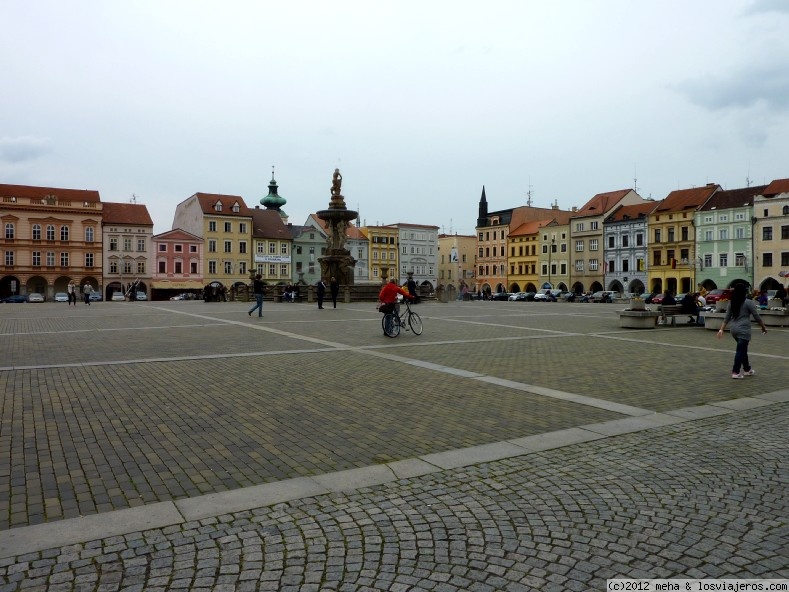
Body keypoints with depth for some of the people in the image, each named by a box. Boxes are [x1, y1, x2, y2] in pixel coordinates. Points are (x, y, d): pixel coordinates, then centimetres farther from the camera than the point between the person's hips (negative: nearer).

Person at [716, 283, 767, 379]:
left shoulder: (731, 303, 8)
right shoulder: (748, 302, -9)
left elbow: (726, 318, 9)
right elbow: (757, 317, -5)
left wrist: (721, 329, 7)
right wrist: (763, 327, 6)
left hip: (733, 330, 7)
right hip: (743, 330, -6)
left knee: (743, 349, 19)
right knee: (740, 351, -5)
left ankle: (747, 369, 27)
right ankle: (735, 372, -7)